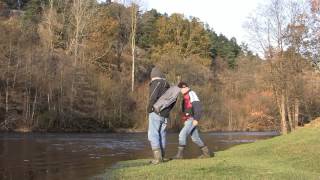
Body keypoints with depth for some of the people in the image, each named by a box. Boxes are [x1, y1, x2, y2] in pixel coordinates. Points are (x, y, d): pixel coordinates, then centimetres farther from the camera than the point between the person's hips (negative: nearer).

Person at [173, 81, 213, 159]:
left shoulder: (191, 94, -9)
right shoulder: (186, 96, 20)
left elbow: (197, 106, -18)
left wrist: (196, 119, -23)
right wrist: (184, 120, 22)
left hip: (192, 120, -10)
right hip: (188, 120, 10)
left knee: (182, 134, -18)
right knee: (195, 138, 11)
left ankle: (179, 154, -17)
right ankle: (206, 152, 20)